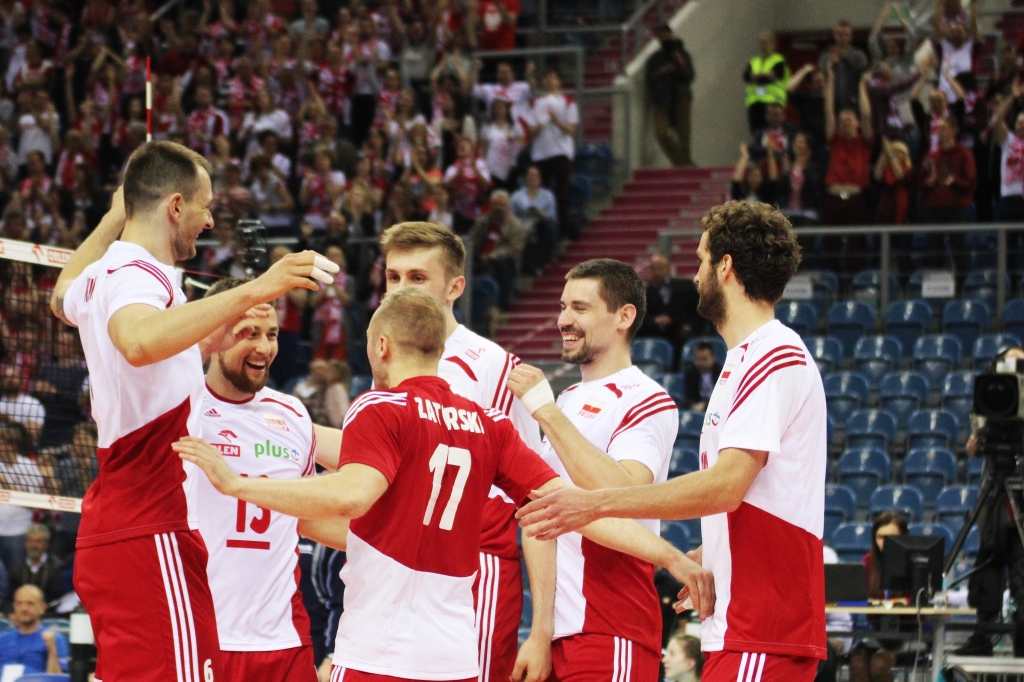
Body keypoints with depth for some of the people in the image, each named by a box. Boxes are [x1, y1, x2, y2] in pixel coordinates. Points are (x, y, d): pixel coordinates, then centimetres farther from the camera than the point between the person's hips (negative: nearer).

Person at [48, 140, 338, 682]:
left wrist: (113, 218, 47)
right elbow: (139, 341, -40)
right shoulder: (139, 275, -14)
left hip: (109, 532, 11)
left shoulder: (99, 276, 15)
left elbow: (64, 297, 42)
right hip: (152, 535, -11)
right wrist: (250, 292, -43)